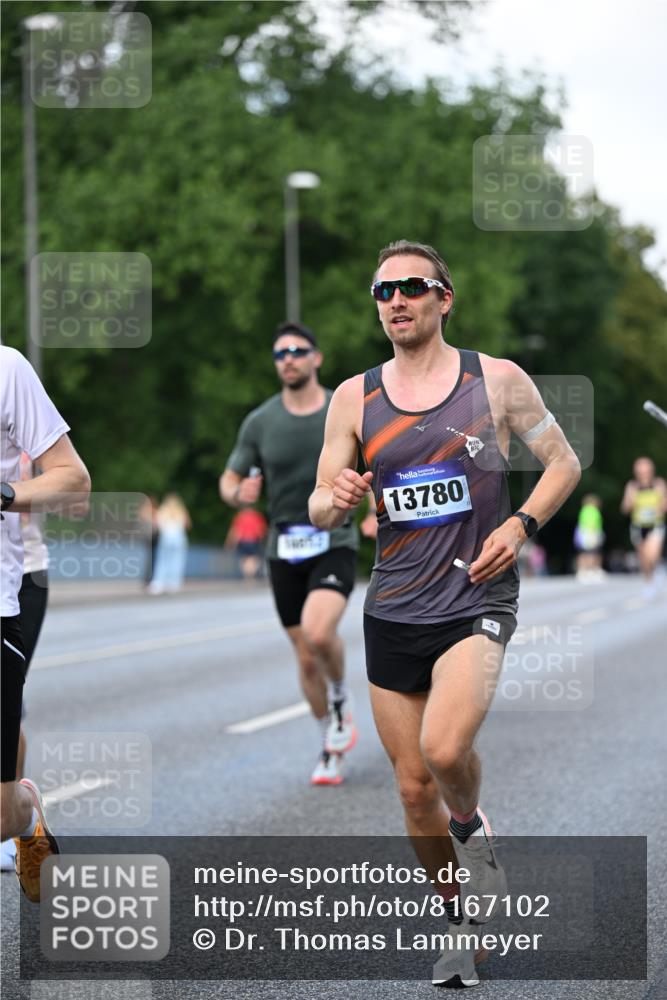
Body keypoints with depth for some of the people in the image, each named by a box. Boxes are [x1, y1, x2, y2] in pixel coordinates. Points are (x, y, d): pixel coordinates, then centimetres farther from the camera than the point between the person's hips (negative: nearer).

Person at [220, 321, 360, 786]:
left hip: (335, 543, -2)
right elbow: (230, 481, 8)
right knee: (307, 659, 6)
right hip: (285, 551, 3)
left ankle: (341, 697, 4)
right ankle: (331, 746, 27)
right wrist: (239, 493, -16)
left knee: (318, 632, -27)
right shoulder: (260, 422, 1)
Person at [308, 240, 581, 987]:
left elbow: (563, 462, 8)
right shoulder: (355, 398, 4)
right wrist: (336, 499, -18)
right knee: (413, 786, 7)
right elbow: (319, 510, 6)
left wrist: (521, 524, -9)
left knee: (445, 748, -27)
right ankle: (462, 924, 26)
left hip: (475, 602, -3)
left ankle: (471, 827, 7)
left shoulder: (497, 380, -1)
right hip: (392, 611, 3)